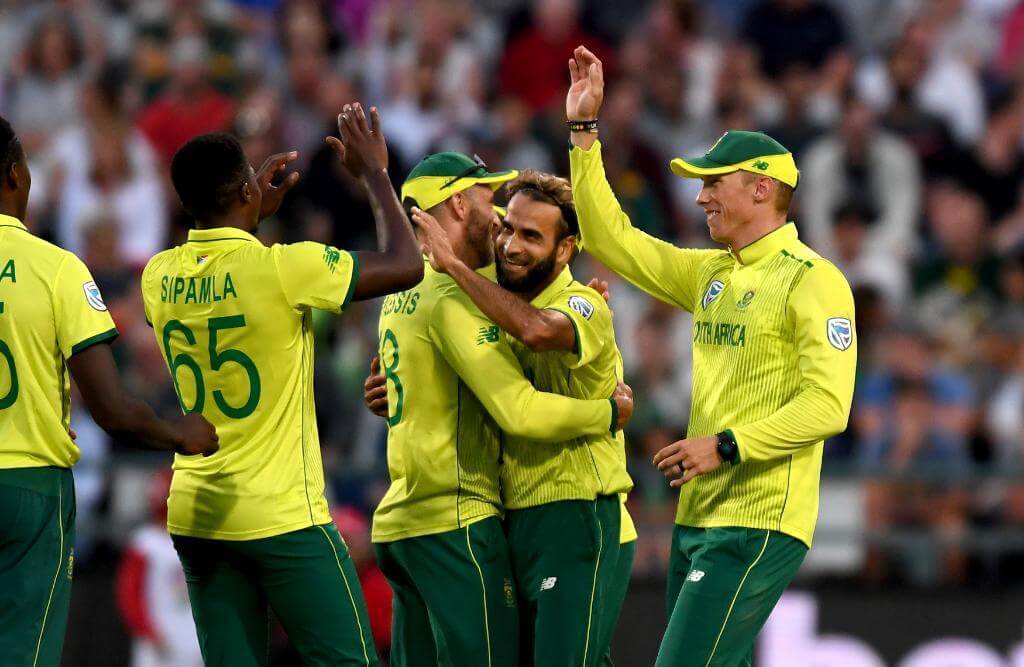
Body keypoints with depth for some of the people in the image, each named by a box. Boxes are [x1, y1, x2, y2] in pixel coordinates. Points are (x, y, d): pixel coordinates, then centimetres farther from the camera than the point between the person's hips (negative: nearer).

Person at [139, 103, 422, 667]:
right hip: (282, 516, -6)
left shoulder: (159, 277, 3)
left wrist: (255, 214, 28)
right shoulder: (282, 269, -15)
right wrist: (374, 172, 4)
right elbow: (405, 266, -8)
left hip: (195, 514, 6)